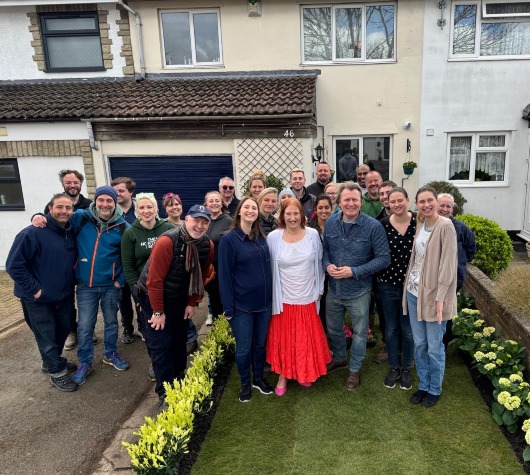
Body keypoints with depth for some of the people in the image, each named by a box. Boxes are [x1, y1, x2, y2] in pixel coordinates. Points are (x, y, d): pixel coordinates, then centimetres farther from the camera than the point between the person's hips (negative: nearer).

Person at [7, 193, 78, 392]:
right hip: (39, 299, -6)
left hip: (65, 296, 7)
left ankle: (52, 361, 43)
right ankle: (57, 372, 25)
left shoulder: (72, 233, 0)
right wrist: (35, 289, -19)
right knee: (47, 336, 7)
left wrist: (73, 282, 7)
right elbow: (13, 265, -19)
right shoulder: (32, 233, -21)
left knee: (63, 330, 20)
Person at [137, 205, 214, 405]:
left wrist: (192, 304, 3)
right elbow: (154, 279, -26)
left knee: (179, 340, 15)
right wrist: (158, 312, -20)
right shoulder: (167, 242, -29)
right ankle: (165, 391, 8)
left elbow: (202, 277, 2)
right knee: (160, 344, -4)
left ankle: (179, 379, 35)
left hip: (181, 299, 6)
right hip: (155, 297, -5)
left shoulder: (208, 245, -11)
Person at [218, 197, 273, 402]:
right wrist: (228, 307, -14)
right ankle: (245, 383, 31)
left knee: (260, 343, 18)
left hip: (264, 301, 5)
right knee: (244, 347, 9)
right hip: (242, 304, -5)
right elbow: (225, 275, -12)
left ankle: (259, 378, 38)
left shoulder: (261, 237, 6)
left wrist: (271, 295, 7)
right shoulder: (229, 239, -11)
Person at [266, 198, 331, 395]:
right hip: (283, 299, -1)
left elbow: (319, 263, 5)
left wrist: (319, 290, 7)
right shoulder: (273, 237, -9)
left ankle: (305, 373, 38)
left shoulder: (313, 235, -5)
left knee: (307, 339, 14)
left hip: (308, 298, 1)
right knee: (283, 339, 11)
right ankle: (283, 375, 31)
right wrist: (273, 295, 1)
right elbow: (269, 268, -1)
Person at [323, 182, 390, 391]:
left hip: (358, 291, -4)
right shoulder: (330, 222, -4)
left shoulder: (373, 226, -17)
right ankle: (338, 359, 49)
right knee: (333, 328, 23)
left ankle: (354, 370, 37)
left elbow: (384, 258, -16)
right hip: (334, 288, 4)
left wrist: (354, 271, -23)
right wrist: (327, 265, -14)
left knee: (359, 332, 15)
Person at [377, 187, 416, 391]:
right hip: (388, 283, 1)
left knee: (408, 329, 13)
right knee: (391, 328, 15)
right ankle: (393, 368, 34)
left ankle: (406, 369, 34)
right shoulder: (382, 224, -7)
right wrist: (379, 277, -2)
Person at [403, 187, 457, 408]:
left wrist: (440, 298, -18)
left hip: (434, 294, -6)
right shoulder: (420, 224, 7)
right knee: (419, 344, 15)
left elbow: (448, 263, -16)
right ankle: (423, 385, 32)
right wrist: (409, 285, 10)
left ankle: (435, 389, 28)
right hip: (414, 291, 6)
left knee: (434, 347, 8)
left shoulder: (445, 226, -13)